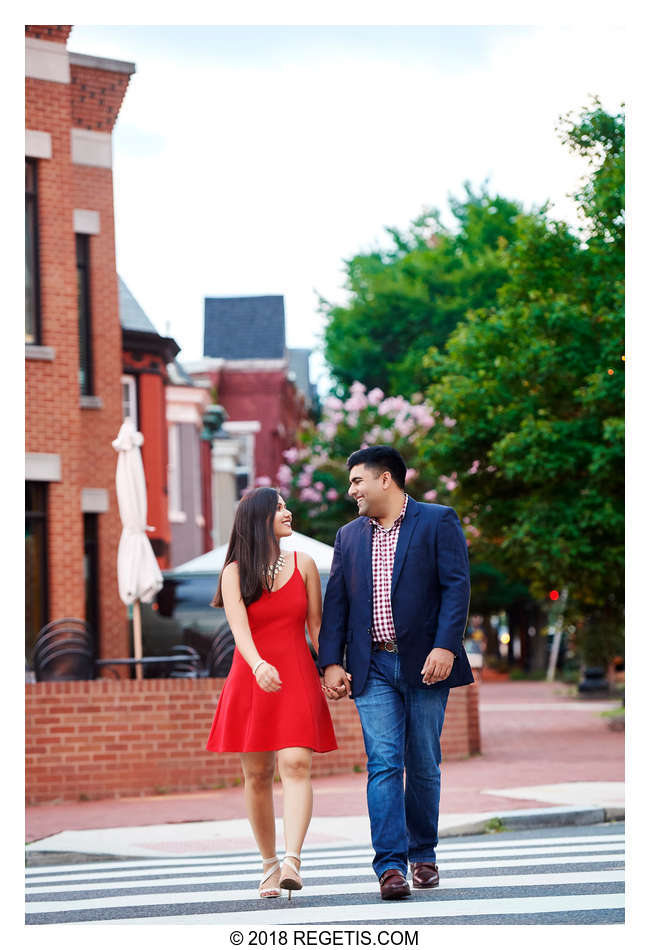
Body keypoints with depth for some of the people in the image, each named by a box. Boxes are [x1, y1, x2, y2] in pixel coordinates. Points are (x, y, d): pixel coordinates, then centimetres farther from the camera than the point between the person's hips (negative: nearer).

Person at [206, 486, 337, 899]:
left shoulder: (303, 564, 6)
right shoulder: (235, 573, 0)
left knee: (296, 764, -18)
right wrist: (259, 665, -33)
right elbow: (240, 628, -15)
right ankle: (270, 864, 17)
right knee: (257, 775, 3)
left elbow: (316, 626, 10)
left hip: (297, 679, 0)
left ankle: (292, 860, -28)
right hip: (251, 677, 0)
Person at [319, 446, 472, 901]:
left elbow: (456, 586, -7)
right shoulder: (350, 535, 15)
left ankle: (423, 854, 21)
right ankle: (391, 866, -13)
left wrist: (445, 647, -18)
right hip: (374, 667, 3)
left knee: (424, 765, 6)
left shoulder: (439, 521, 1)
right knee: (384, 764, -8)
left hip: (425, 663, -3)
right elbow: (336, 602, 12)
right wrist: (331, 662, 1)